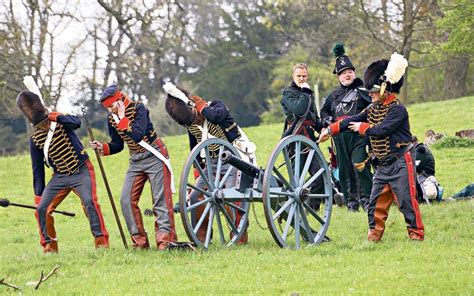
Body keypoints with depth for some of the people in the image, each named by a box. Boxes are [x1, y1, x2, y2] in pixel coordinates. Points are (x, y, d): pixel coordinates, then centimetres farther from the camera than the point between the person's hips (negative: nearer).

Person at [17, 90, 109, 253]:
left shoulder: (60, 121, -8)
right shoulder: (35, 139, 0)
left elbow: (76, 122, -33)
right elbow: (38, 169, 6)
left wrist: (56, 117, -41)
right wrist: (38, 195, 6)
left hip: (82, 171, -4)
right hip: (59, 177, 4)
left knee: (89, 201, -25)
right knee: (42, 209, -5)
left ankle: (101, 239, -18)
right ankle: (49, 245, 10)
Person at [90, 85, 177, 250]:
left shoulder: (139, 109, -17)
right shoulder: (112, 118, 2)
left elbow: (138, 135, -30)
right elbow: (117, 145, 10)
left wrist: (122, 119, -27)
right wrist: (102, 148, -8)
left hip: (154, 157, -7)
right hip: (135, 161, 7)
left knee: (161, 199, -9)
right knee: (127, 200, -3)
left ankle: (165, 240, -12)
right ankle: (139, 241, 2)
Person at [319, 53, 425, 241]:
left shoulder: (398, 109, -15)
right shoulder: (373, 109, 11)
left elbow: (382, 130, -23)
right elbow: (352, 121, 8)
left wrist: (362, 127, -9)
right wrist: (330, 130, 0)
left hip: (400, 162, -8)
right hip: (383, 165, 8)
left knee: (406, 199, -6)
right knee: (377, 202, 7)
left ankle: (416, 233, 0)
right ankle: (375, 233, 14)